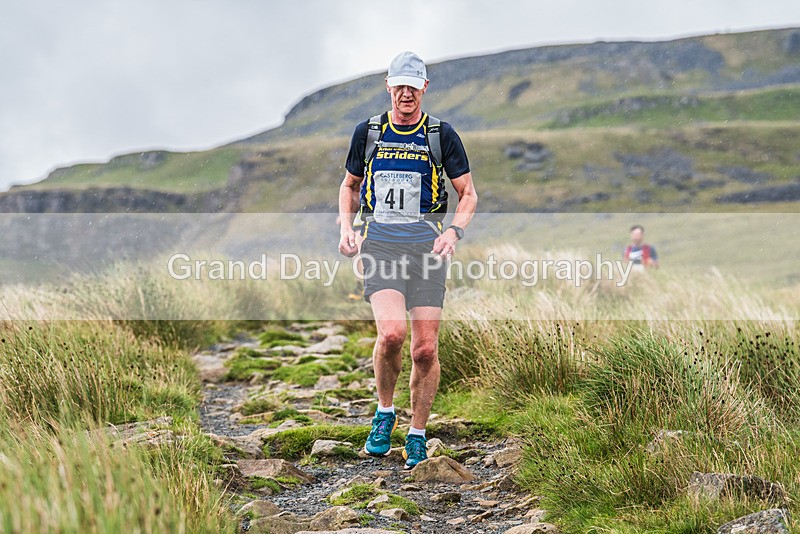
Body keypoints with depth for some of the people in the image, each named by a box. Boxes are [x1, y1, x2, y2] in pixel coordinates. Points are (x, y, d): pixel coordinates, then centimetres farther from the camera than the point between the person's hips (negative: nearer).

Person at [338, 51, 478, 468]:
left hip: (426, 241, 0)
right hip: (379, 241, 0)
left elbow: (468, 193, 9)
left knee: (426, 348, -3)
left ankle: (417, 435, 15)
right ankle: (384, 412, 4)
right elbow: (350, 184, 24)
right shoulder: (368, 132, 11)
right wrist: (346, 227, 7)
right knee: (391, 332, -22)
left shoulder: (442, 135, 6)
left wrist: (454, 231, -9)